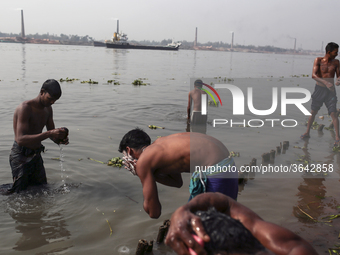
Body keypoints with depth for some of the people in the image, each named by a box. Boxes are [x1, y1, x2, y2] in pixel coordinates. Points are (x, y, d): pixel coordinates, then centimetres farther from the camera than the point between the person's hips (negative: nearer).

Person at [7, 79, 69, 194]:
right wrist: (49, 133, -39)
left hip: (36, 155, 8)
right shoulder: (25, 108, -21)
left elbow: (52, 134, 10)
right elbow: (21, 139, -30)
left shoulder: (48, 109, 5)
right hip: (21, 156, -8)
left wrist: (60, 139, -15)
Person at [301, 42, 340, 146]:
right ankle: (307, 133, 24)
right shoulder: (318, 60, -7)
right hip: (319, 89, -1)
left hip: (330, 90, 1)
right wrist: (325, 82, -33)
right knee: (313, 112, 10)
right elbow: (313, 75, -19)